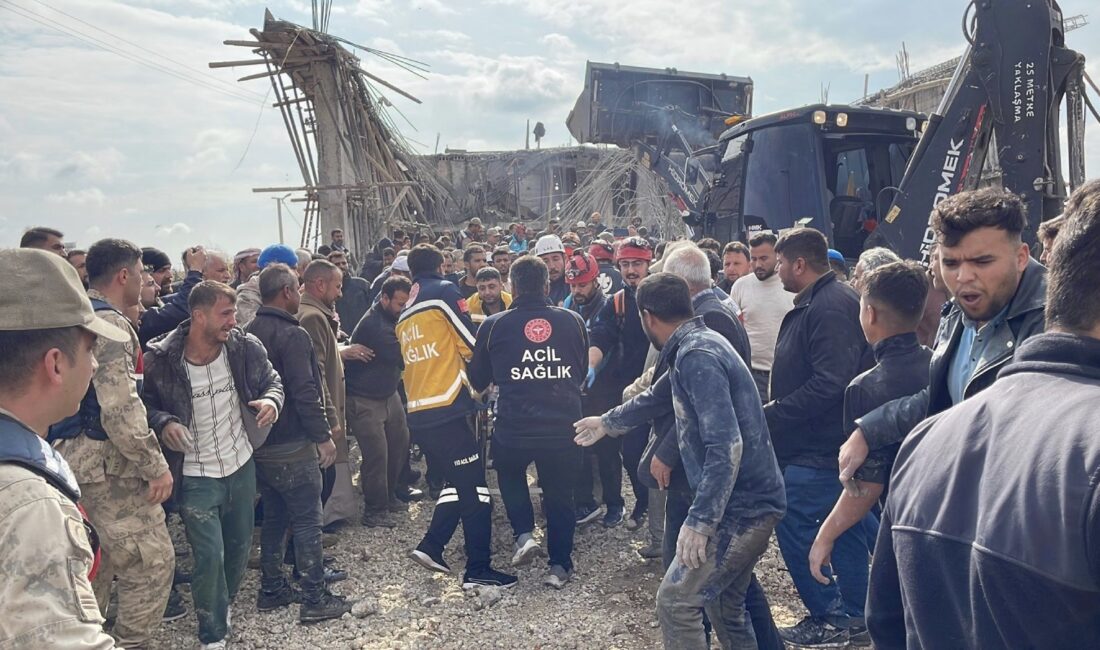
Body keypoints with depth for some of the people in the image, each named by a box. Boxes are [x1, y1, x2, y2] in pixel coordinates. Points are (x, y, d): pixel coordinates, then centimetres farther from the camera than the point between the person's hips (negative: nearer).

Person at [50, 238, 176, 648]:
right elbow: (120, 411, -25)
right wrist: (157, 466, -19)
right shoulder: (109, 323, -18)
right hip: (106, 460, -10)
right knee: (152, 561, -2)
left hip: (75, 455, 10)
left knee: (97, 560, 20)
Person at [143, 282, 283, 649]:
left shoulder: (246, 347, -10)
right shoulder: (161, 359, -17)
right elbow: (145, 403, -3)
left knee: (240, 547, 19)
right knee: (210, 556, -6)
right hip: (196, 476, -4)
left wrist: (272, 401, -18)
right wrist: (162, 423, -23)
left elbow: (272, 381, 4)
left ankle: (223, 606, 48)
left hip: (242, 466, 4)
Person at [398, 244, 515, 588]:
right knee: (474, 486, -1)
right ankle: (478, 569, 3)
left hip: (417, 414, 8)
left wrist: (464, 376, 29)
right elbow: (472, 345, -6)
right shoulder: (445, 291, -3)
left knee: (457, 480, 20)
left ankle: (430, 547, 16)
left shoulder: (405, 315, 19)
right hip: (446, 409, -8)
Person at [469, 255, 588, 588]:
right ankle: (560, 566, 24)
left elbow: (477, 381, 8)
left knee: (510, 474, 28)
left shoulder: (493, 325, -4)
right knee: (560, 494, 18)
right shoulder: (573, 321, 0)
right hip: (564, 427, 1)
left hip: (513, 428, -1)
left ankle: (525, 535, 13)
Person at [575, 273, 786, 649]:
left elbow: (726, 445, -27)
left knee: (676, 601, -3)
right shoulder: (695, 346, 12)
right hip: (748, 501, 10)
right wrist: (607, 422, 41)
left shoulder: (696, 355, -20)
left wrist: (699, 519, -26)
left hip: (739, 506, -10)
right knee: (724, 605, 19)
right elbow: (658, 396, 30)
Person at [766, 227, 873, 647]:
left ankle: (830, 616, 10)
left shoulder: (829, 308, -20)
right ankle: (852, 614, 28)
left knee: (793, 523, -3)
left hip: (818, 444, -10)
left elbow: (830, 383, -28)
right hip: (817, 442, 10)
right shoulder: (817, 302, 13)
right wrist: (778, 408, 8)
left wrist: (773, 414, -22)